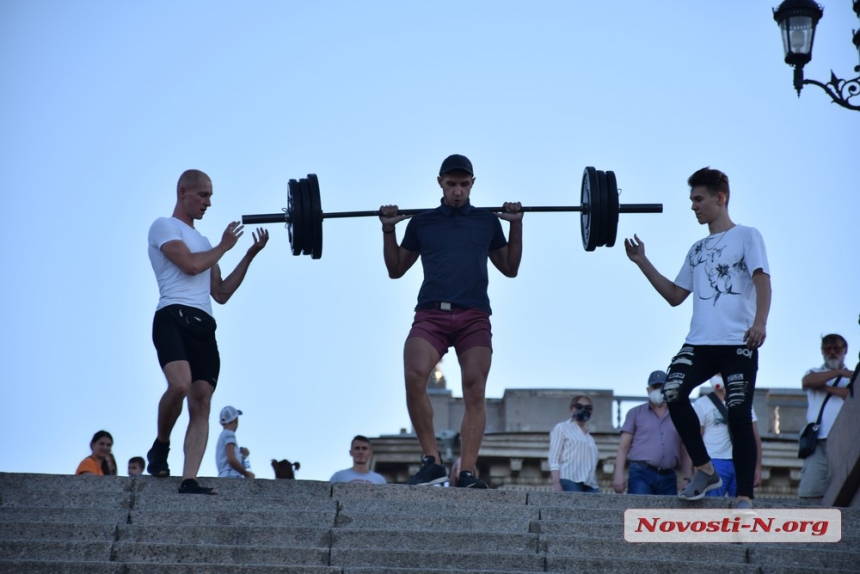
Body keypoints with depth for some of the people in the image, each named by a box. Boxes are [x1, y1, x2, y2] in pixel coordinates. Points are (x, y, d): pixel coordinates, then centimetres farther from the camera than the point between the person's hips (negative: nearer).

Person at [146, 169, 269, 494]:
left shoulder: (202, 242, 29)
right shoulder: (164, 227, 6)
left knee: (201, 403, -4)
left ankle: (189, 480, -10)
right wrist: (224, 246, 6)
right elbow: (190, 264, -11)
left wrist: (250, 255, 18)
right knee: (180, 384, -29)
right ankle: (160, 447, -3)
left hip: (204, 325, 8)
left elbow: (221, 294, 24)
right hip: (174, 317, -8)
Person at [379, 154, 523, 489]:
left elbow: (510, 268, 21)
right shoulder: (421, 222, 17)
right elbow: (395, 270, 21)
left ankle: (468, 472, -11)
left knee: (475, 392, -12)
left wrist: (516, 225, 12)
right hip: (431, 313, -1)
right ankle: (432, 462, -18)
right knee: (413, 377, -25)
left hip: (474, 316, 1)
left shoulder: (487, 222, 18)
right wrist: (388, 230, 10)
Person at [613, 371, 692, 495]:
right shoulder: (635, 413, 12)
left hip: (669, 477, 3)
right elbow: (624, 447, 7)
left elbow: (685, 453, 16)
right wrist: (619, 474, -6)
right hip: (641, 475, -2)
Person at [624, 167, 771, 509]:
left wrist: (760, 321, -25)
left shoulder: (746, 236, 5)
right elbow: (675, 296, 24)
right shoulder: (697, 250, 23)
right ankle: (704, 470, -7)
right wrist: (642, 262, 18)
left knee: (739, 415, -7)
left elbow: (762, 280, -8)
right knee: (673, 392, -19)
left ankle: (744, 497, -2)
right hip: (700, 341, 5)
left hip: (738, 343, -5)